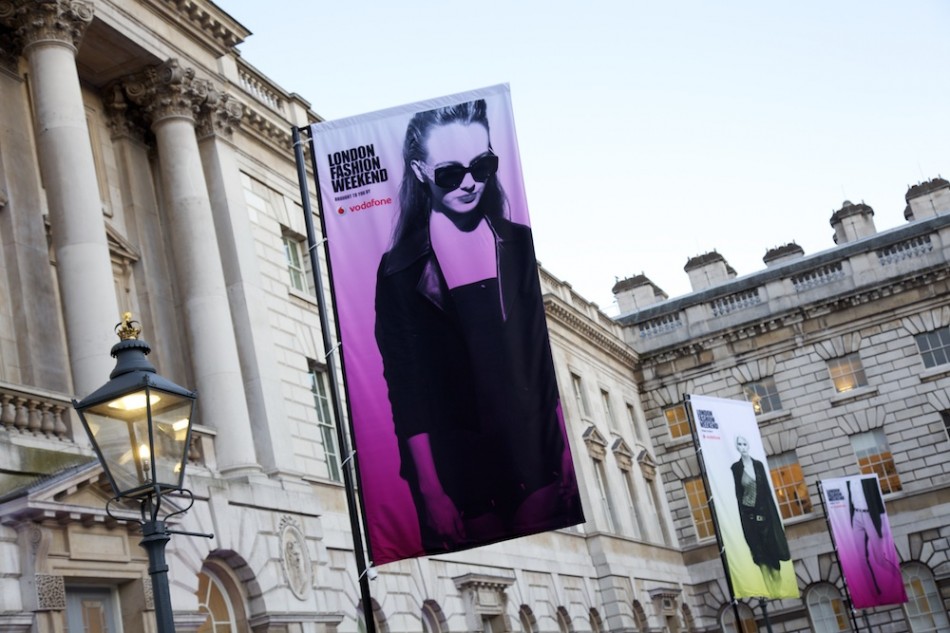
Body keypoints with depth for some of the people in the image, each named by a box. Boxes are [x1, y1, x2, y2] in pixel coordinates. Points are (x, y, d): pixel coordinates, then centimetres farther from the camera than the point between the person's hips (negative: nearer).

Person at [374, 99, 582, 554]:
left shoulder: (521, 246, 4)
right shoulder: (399, 270, -3)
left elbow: (549, 360, 6)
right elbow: (404, 389, -5)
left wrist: (566, 452, 3)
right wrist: (430, 491, -8)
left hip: (538, 457, 2)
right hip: (459, 474, -2)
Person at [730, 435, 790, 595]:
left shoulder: (758, 464, 4)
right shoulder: (736, 468, -3)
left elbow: (767, 489, 6)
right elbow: (738, 493, -4)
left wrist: (775, 514, 3)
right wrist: (742, 517, -8)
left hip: (765, 511, 2)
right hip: (749, 514, -2)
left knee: (772, 547, 4)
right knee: (759, 551, 2)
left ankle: (778, 589, 14)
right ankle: (771, 590, 7)